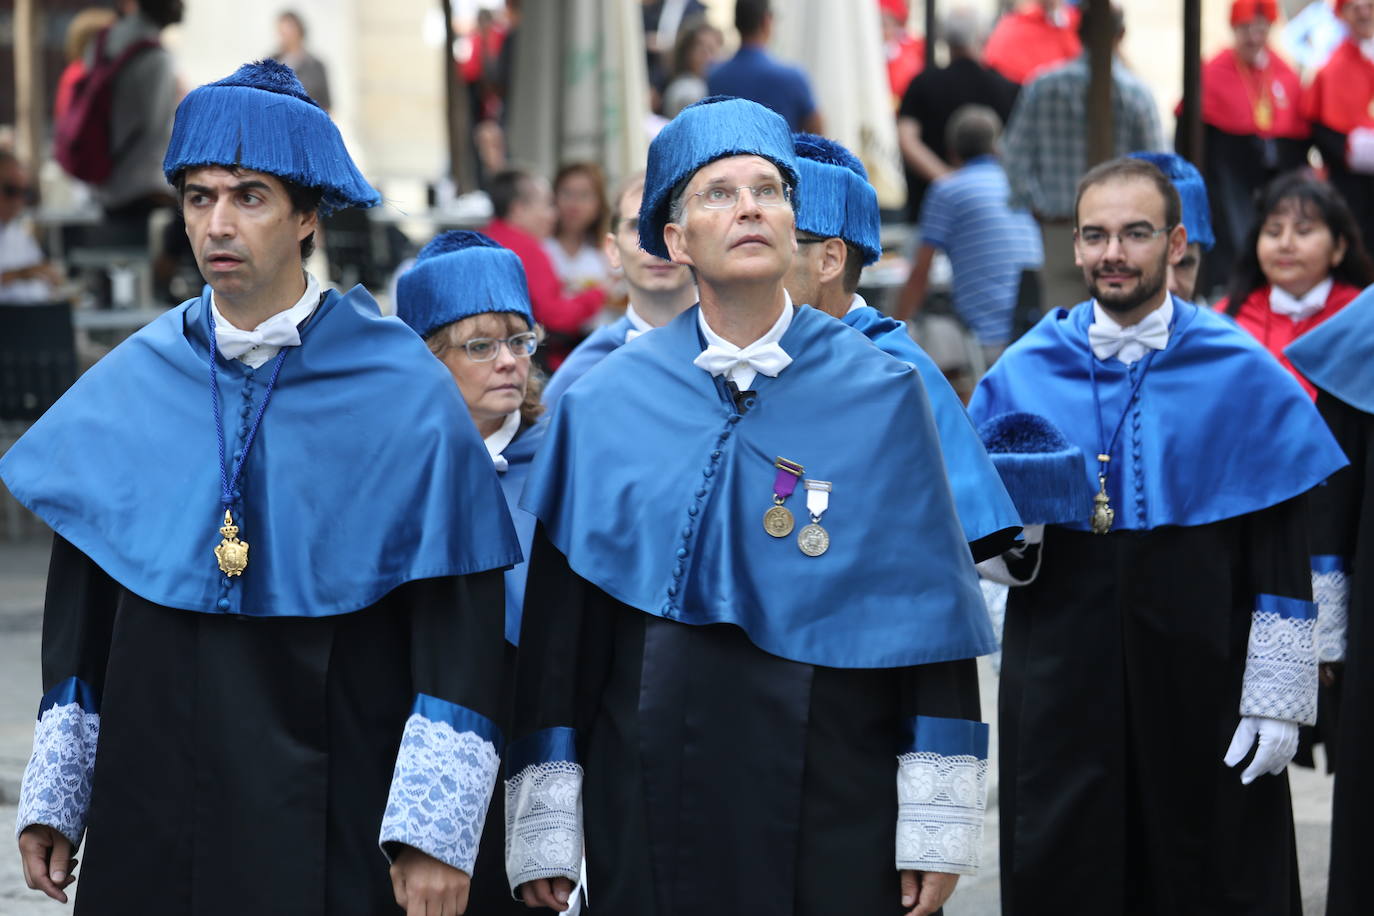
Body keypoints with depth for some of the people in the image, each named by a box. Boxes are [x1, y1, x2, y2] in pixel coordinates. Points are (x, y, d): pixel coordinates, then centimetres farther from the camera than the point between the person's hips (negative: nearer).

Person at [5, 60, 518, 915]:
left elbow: (459, 622, -8)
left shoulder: (407, 398, -6)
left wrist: (435, 831, -14)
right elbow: (80, 612, 11)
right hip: (152, 811, 3)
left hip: (332, 827, -3)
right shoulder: (128, 389, 5)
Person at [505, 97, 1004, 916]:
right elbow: (559, 622, 5)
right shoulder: (605, 407, 4)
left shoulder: (880, 395, 1)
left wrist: (936, 821, -4)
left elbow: (933, 604, 0)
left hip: (836, 796, -1)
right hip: (654, 803, 1)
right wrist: (544, 827, 1)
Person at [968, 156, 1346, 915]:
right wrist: (1009, 538, -12)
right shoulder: (1021, 374, 4)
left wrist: (1278, 699, -8)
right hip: (1059, 677, 2)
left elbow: (1281, 557, -2)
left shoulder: (1242, 376, -1)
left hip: (1200, 684, -1)